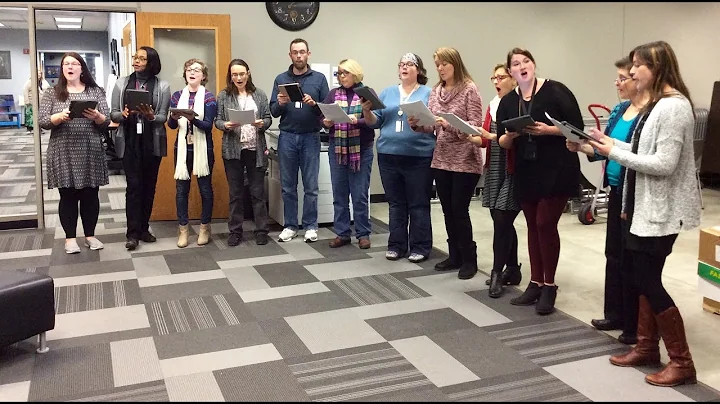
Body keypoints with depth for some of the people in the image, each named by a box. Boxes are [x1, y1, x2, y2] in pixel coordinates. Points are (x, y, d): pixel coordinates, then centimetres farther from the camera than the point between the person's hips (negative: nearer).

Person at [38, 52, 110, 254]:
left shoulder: (96, 91, 6)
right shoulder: (52, 93, 5)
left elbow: (106, 122, 2)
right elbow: (42, 121, -2)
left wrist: (96, 116, -20)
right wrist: (60, 117, -20)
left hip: (90, 152, 1)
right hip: (64, 153, -1)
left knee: (90, 195, 6)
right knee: (68, 196, 4)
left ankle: (90, 235, 19)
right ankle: (70, 237, 15)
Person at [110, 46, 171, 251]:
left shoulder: (162, 86, 2)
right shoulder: (122, 83, 4)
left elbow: (163, 117, -1)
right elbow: (113, 114, 4)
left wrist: (151, 116, -22)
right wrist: (123, 114, -18)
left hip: (152, 142, 1)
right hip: (129, 141, -1)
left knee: (149, 186, 7)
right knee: (134, 186, -4)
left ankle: (144, 228, 18)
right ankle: (133, 233, 1)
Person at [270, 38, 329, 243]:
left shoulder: (319, 78, 4)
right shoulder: (281, 79, 8)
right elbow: (273, 112, 5)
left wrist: (314, 104, -18)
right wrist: (280, 104, -16)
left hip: (310, 137, -1)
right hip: (287, 137, 2)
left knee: (311, 186, 2)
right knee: (288, 186, 7)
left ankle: (310, 226, 12)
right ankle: (290, 226, 17)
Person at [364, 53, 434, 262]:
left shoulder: (428, 93, 4)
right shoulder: (387, 93, 15)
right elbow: (375, 122, 11)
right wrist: (367, 111, -8)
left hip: (419, 157, -4)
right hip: (389, 156, 4)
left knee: (418, 204, 2)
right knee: (395, 203, 10)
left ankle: (420, 247, 10)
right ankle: (396, 245, 19)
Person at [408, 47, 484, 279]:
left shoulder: (469, 89, -8)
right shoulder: (435, 92, 11)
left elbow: (476, 125, -13)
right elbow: (431, 126, 11)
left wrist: (450, 124, -25)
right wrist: (416, 124, -8)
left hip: (465, 161, -6)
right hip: (441, 160, 6)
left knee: (460, 210, -3)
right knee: (447, 211, 11)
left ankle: (469, 259, 11)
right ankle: (455, 256, 23)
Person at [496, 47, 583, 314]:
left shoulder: (556, 91, -7)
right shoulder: (507, 102, 7)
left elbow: (577, 128, -9)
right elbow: (503, 143, 6)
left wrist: (548, 130, -22)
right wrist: (509, 135, -15)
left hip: (557, 170, -5)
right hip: (526, 173, 5)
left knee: (546, 224, -7)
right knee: (533, 226, 10)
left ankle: (549, 286, 7)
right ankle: (535, 283, 20)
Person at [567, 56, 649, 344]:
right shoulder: (620, 110, 11)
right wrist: (582, 147, -2)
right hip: (616, 191, 9)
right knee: (614, 254, 15)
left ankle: (636, 325, 14)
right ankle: (615, 315, 29)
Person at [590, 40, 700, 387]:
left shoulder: (674, 106, -18)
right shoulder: (656, 104, 13)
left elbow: (664, 164, -24)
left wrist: (615, 153, -18)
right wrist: (612, 144, 2)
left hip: (660, 210, -10)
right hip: (644, 206, 10)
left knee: (648, 282, -4)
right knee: (645, 279, 14)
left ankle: (682, 362, 9)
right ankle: (647, 347, 27)